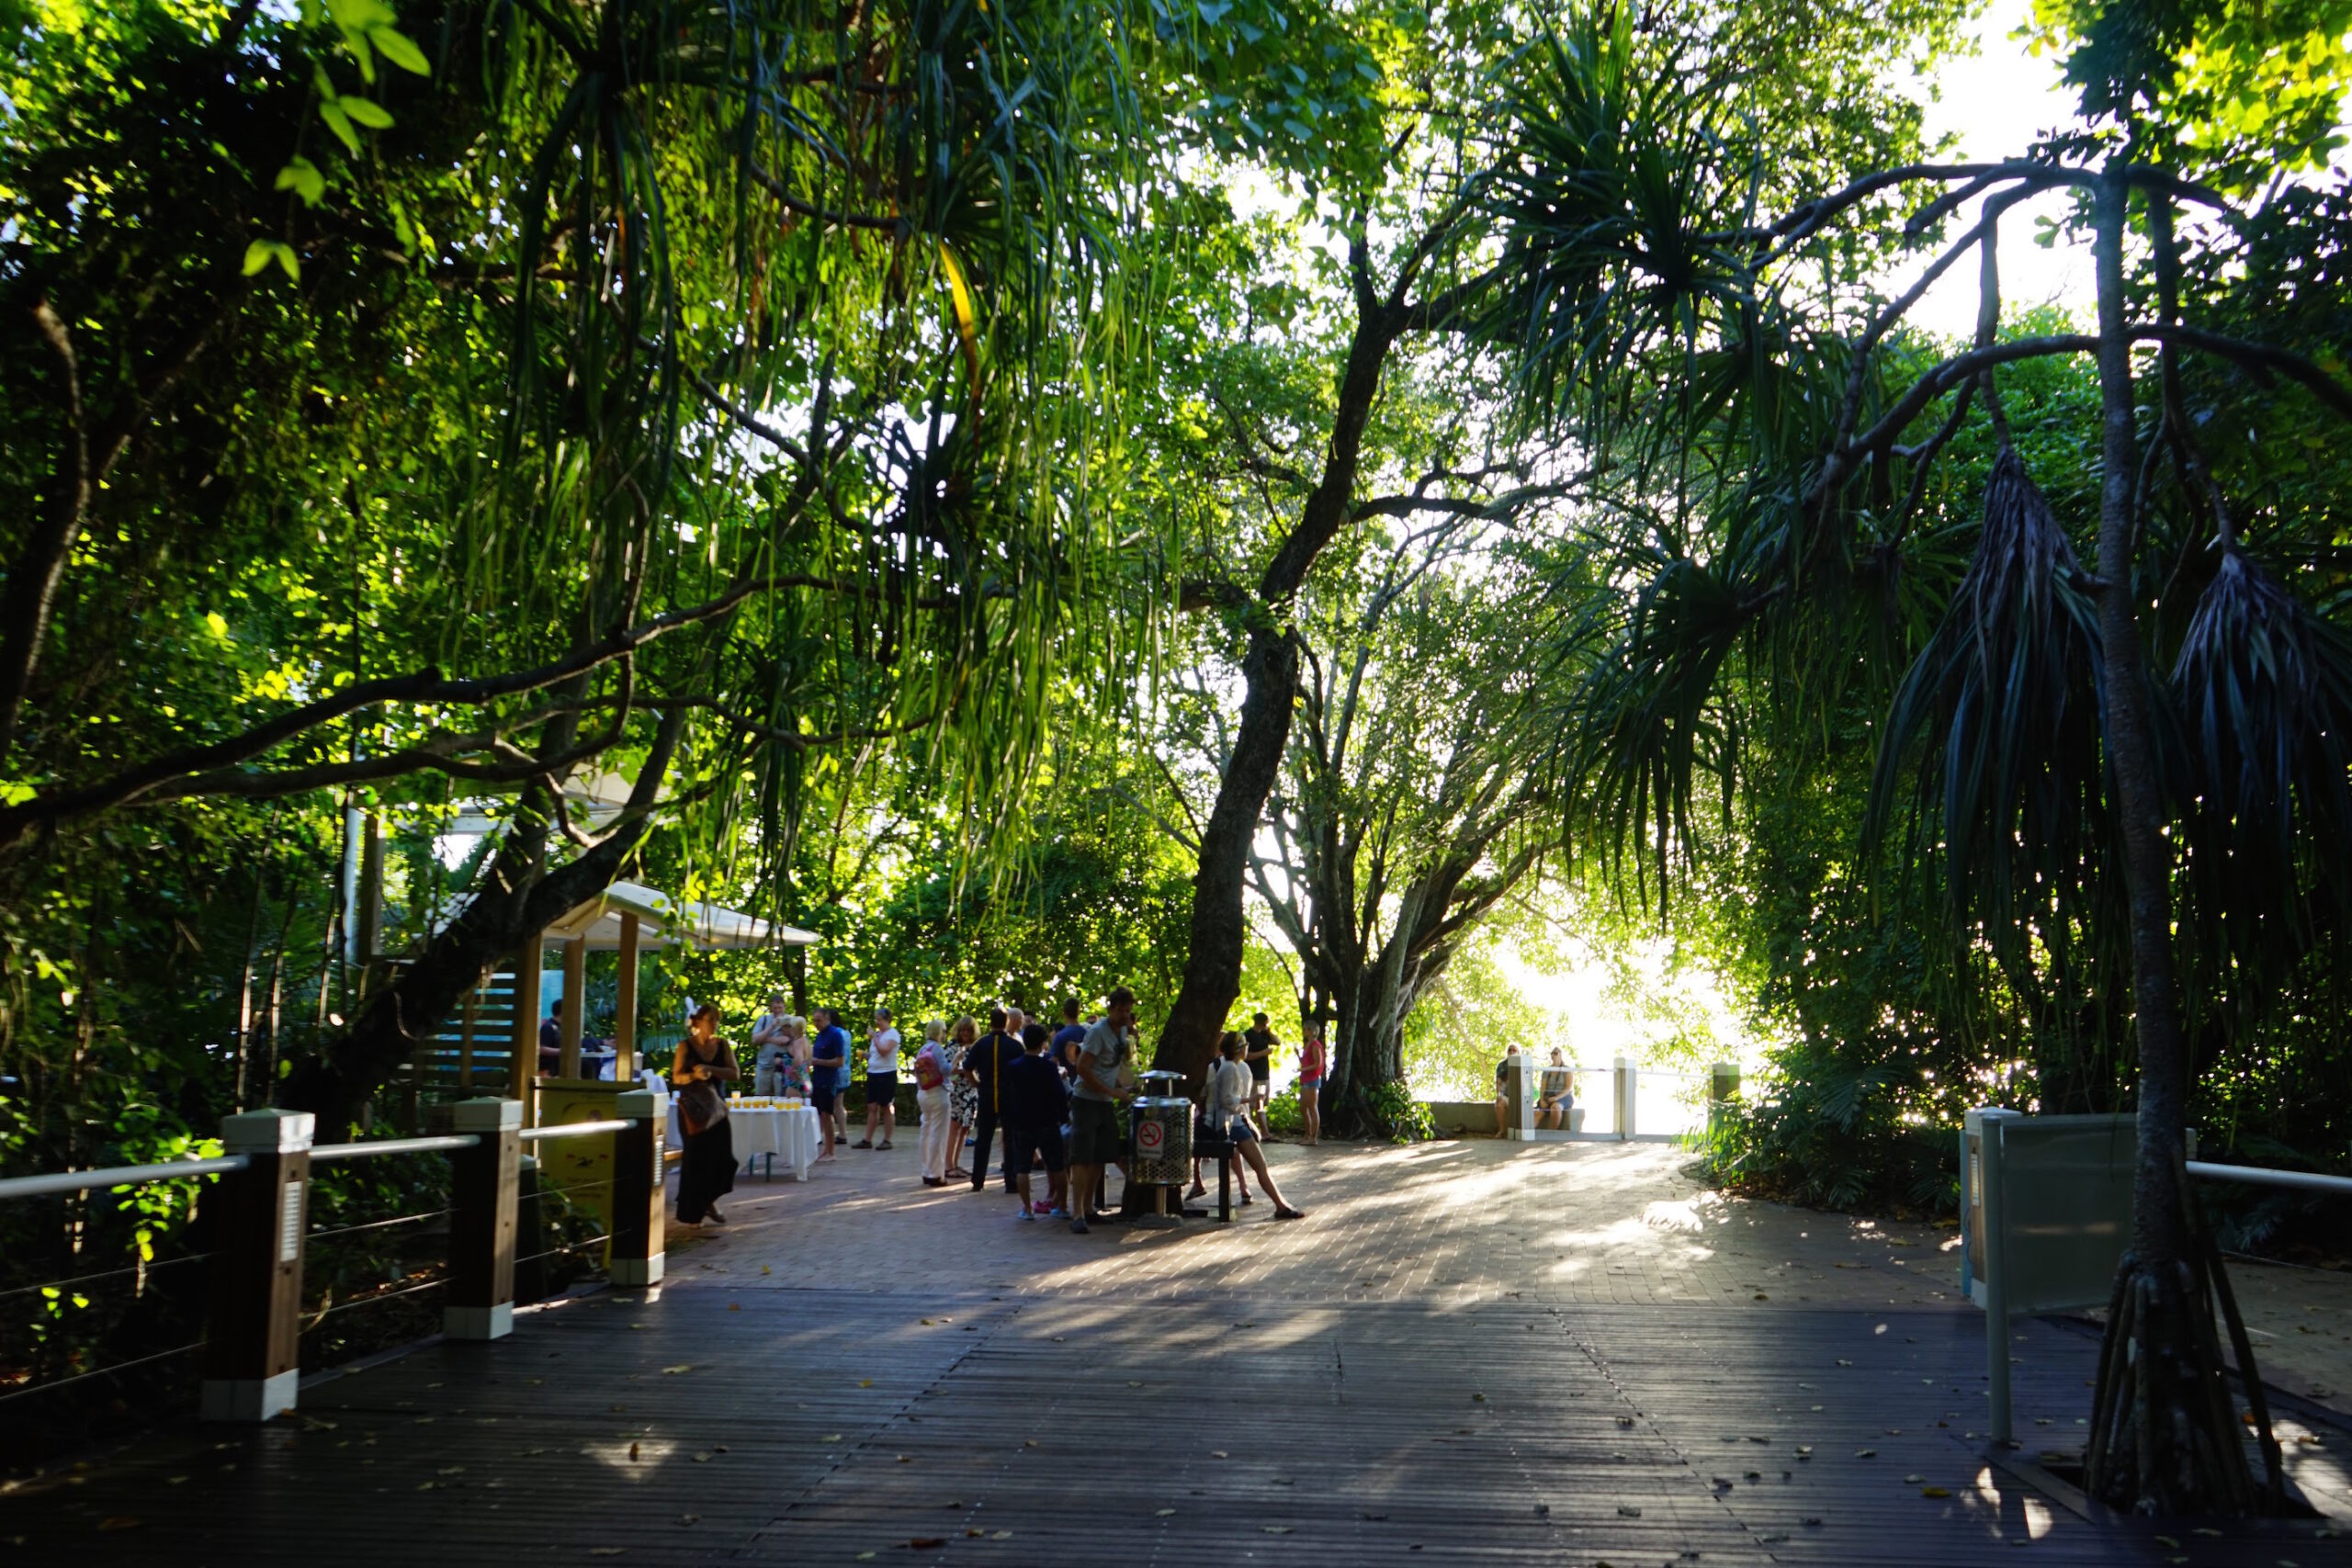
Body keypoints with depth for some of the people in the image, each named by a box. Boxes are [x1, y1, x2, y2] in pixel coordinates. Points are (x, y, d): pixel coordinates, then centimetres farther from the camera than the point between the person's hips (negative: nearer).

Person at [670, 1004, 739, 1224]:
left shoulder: (722, 1045, 5)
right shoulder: (686, 1046, -1)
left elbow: (735, 1074, -4)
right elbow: (676, 1077, -5)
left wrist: (710, 1070, -19)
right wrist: (695, 1076, -24)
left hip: (715, 1106, 3)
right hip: (692, 1107, -3)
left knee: (723, 1155, -3)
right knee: (696, 1157, -1)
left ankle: (708, 1202, 20)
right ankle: (691, 1212, 11)